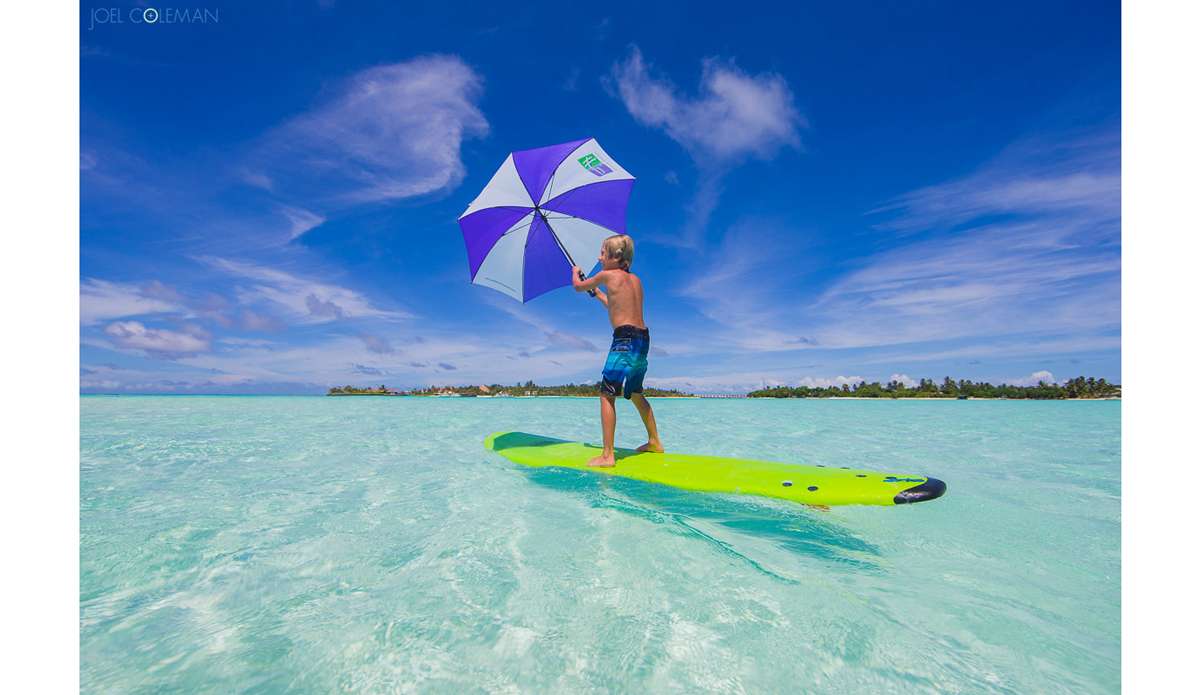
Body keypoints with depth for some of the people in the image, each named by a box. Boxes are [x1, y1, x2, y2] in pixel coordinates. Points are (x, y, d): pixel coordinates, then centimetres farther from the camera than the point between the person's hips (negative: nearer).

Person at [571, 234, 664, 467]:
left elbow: (578, 286, 12)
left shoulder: (607, 275, -3)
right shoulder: (635, 279, 17)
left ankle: (607, 456, -8)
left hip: (625, 339, -8)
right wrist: (599, 294, 39)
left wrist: (575, 271, 33)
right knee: (636, 394, 22)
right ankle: (654, 442, 31)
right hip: (643, 338, 8)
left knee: (607, 395, -6)